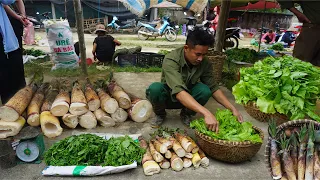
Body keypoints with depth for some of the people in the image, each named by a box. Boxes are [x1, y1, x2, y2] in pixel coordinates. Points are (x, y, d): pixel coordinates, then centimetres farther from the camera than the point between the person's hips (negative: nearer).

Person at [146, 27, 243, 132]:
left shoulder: (205, 63, -17)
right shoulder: (171, 60, -33)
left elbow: (213, 88, -8)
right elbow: (179, 92, -45)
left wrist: (232, 109, -20)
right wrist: (206, 113, -54)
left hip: (189, 98, 3)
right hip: (169, 97, -3)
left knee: (205, 90, -28)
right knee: (155, 89, -36)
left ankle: (186, 114, 1)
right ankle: (160, 114, -2)